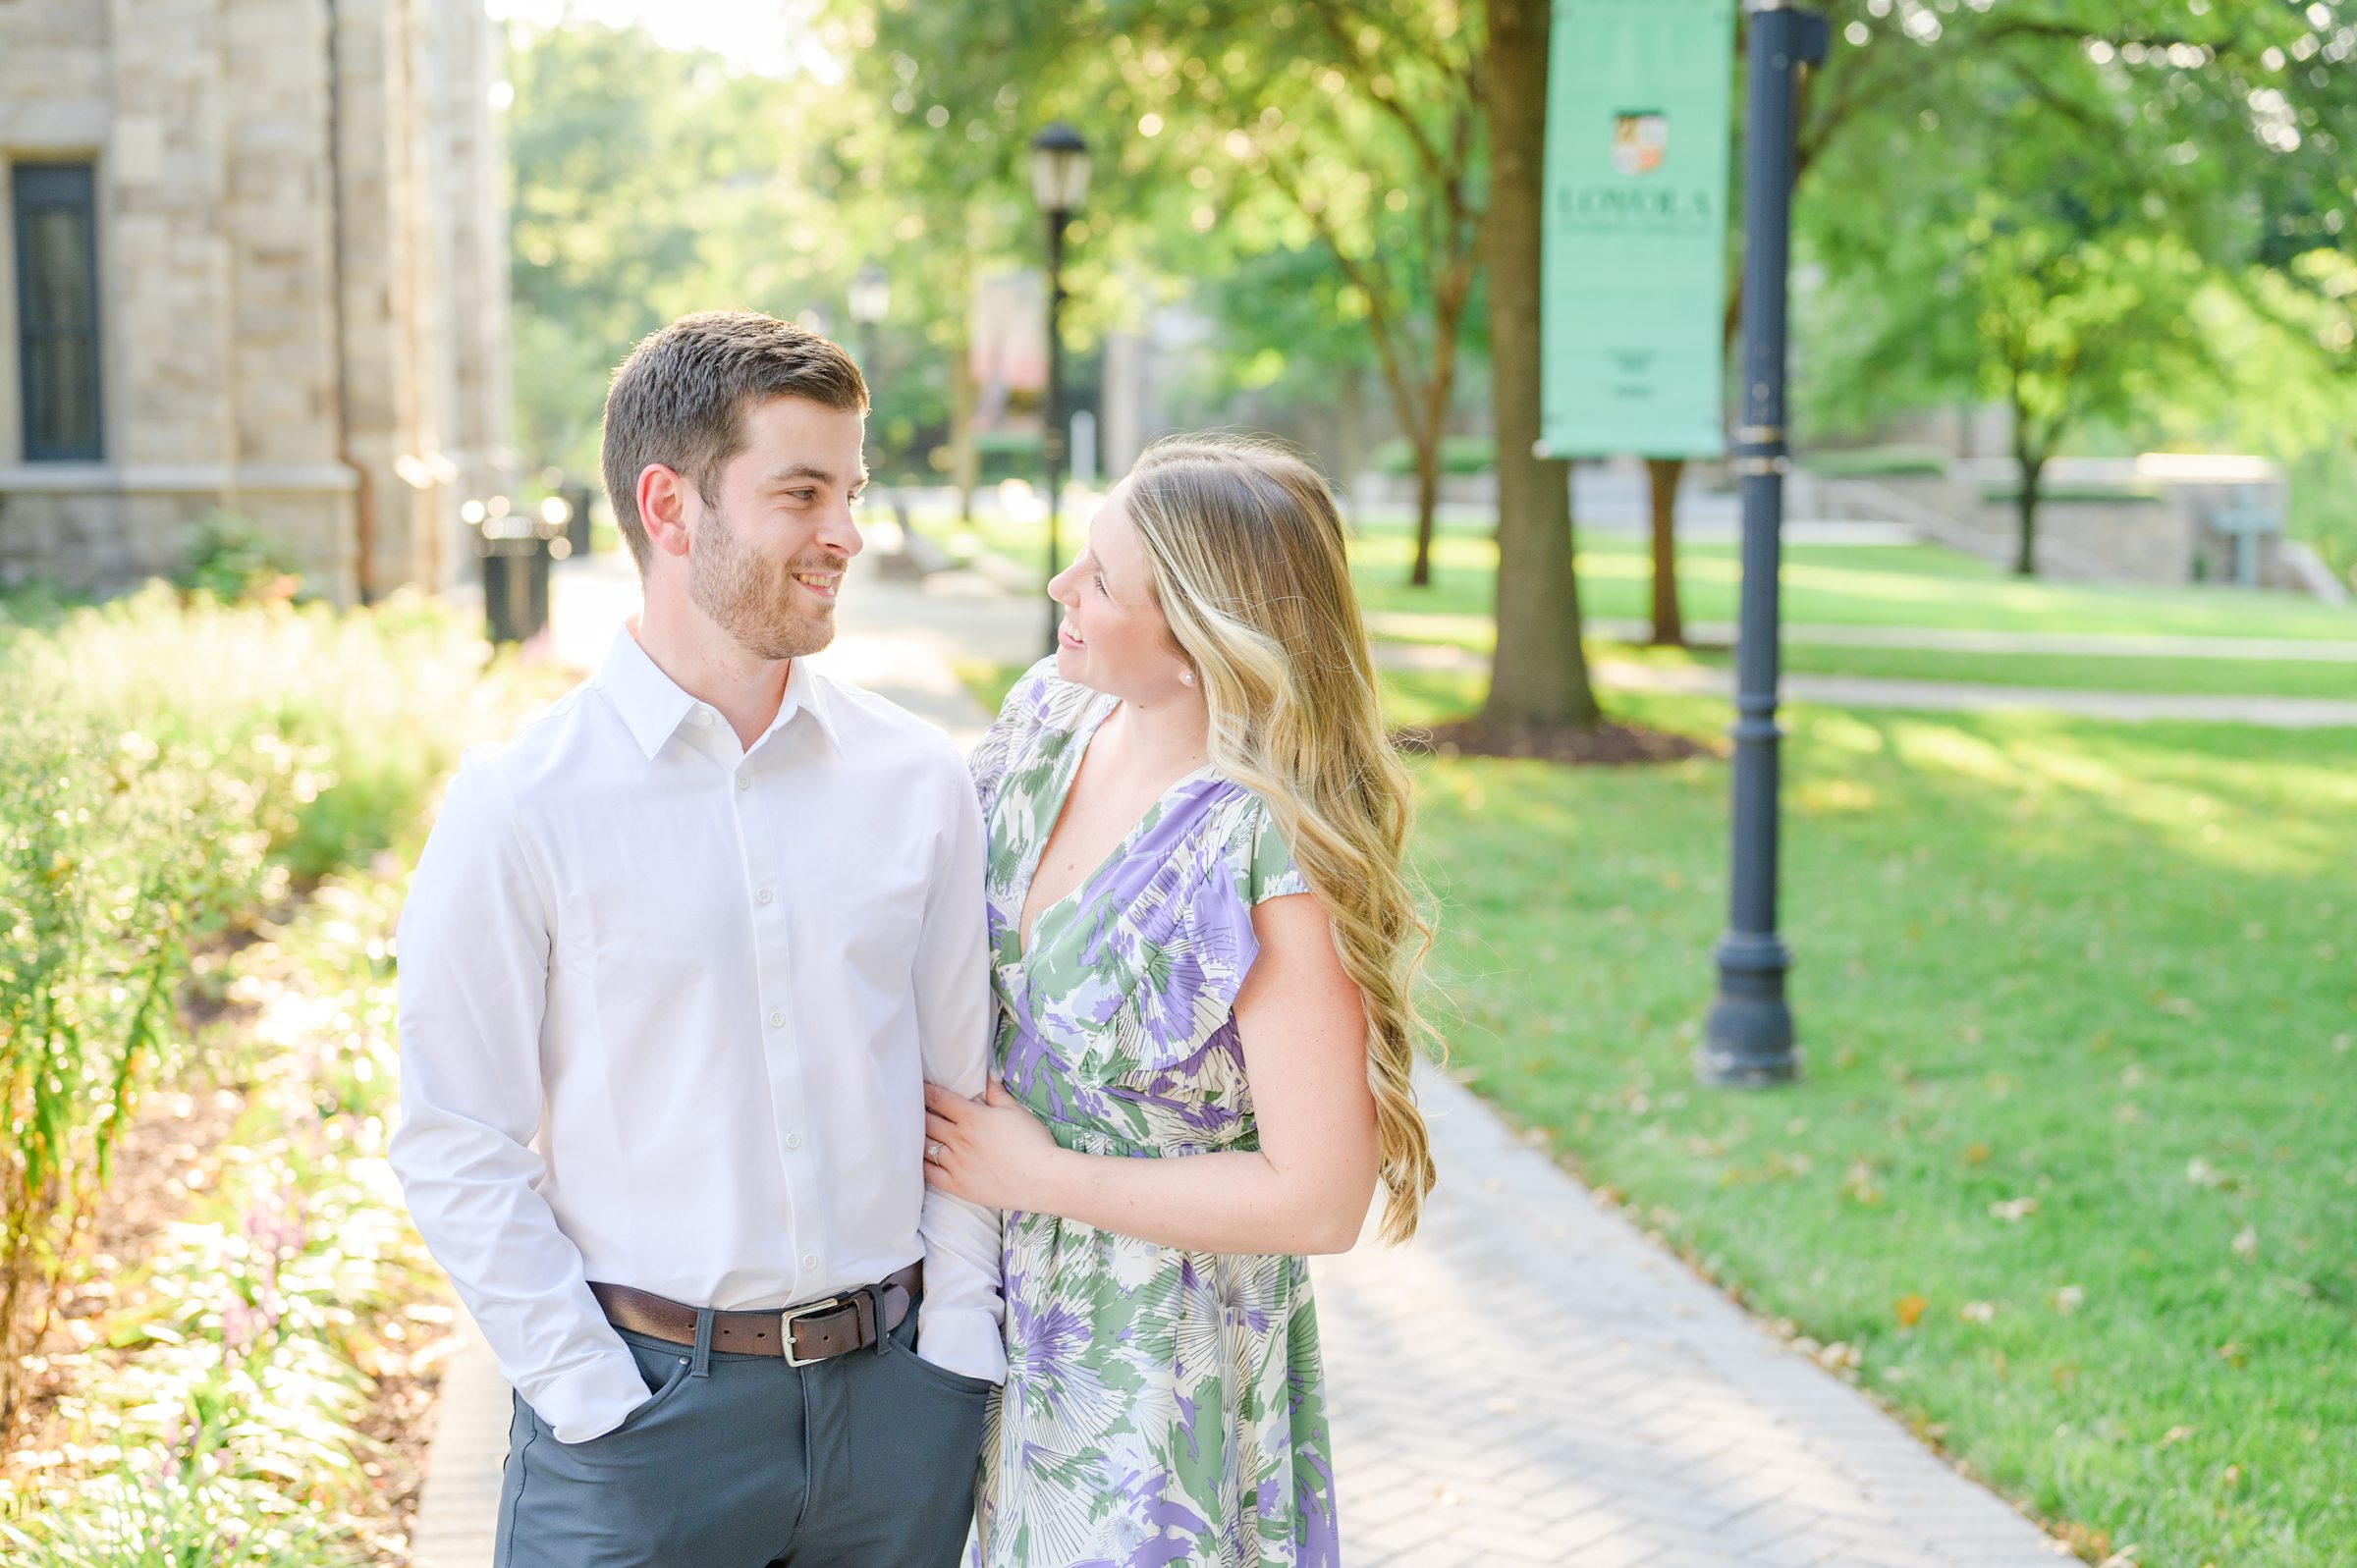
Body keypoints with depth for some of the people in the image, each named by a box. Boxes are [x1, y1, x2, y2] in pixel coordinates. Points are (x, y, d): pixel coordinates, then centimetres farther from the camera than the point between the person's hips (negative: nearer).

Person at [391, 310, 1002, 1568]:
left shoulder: (916, 781, 2)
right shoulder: (521, 808, -7)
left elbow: (962, 1081, 6)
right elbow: (454, 1146, -6)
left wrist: (955, 1348, 0)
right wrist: (595, 1400, -10)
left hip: (895, 1392, 3)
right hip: (643, 1401, -3)